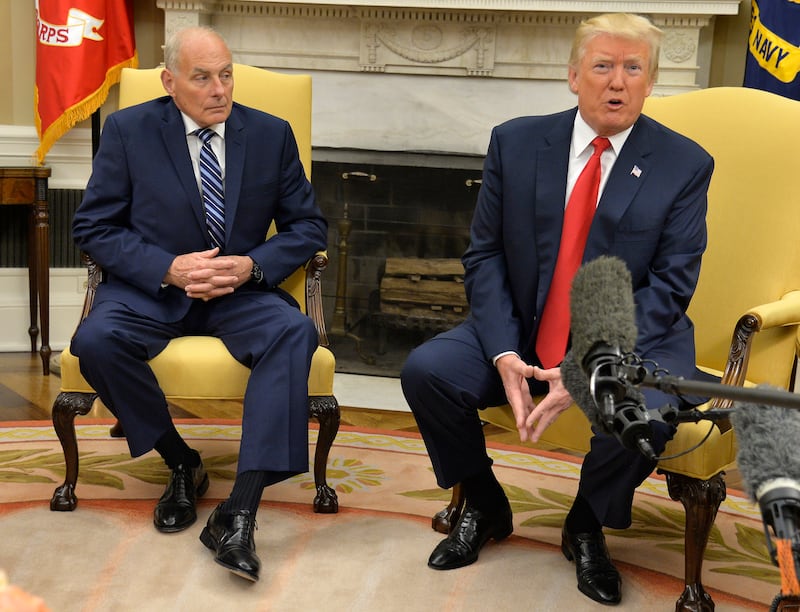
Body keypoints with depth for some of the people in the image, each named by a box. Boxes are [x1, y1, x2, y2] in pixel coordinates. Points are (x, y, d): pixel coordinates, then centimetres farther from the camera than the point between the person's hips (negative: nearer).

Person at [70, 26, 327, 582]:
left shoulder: (271, 134, 3)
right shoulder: (129, 131, -1)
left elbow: (309, 225, 6)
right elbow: (93, 227, -2)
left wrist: (253, 265, -14)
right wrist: (169, 268, -18)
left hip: (241, 289, 1)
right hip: (150, 286, 0)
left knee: (295, 334, -31)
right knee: (97, 341, -31)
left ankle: (239, 514, -33)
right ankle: (181, 462, -5)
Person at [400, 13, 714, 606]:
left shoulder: (685, 165, -4)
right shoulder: (515, 143, 1)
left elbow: (670, 285, -10)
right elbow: (484, 255, 1)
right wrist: (503, 353, -16)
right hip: (520, 330, 2)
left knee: (646, 413, -33)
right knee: (426, 370, -20)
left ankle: (587, 527, 3)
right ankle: (484, 507, 9)